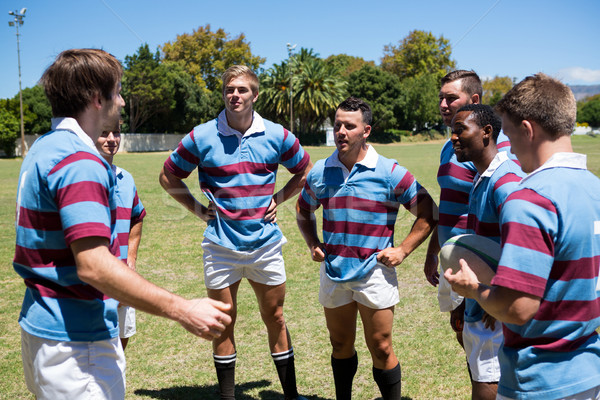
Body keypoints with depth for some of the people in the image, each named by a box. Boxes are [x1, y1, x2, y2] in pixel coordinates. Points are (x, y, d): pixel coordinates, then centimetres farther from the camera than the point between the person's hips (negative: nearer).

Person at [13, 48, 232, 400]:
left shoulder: (45, 148, 11)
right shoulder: (79, 162, -22)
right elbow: (94, 266, -30)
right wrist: (182, 310, -31)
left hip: (42, 328, 10)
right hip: (75, 342, -10)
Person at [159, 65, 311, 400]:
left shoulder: (277, 135, -1)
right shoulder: (202, 137, -5)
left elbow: (305, 171, 16)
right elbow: (169, 177, 8)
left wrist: (278, 199, 5)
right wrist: (197, 208, 0)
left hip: (265, 243, 1)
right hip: (221, 246, -1)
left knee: (275, 318, 10)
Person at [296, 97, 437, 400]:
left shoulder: (390, 173, -9)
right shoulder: (320, 172, 3)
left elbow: (428, 213, -3)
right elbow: (303, 211, 20)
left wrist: (403, 250, -8)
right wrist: (313, 244, 7)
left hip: (374, 273, -4)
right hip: (333, 273, 4)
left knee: (381, 349, 4)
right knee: (341, 346, 17)